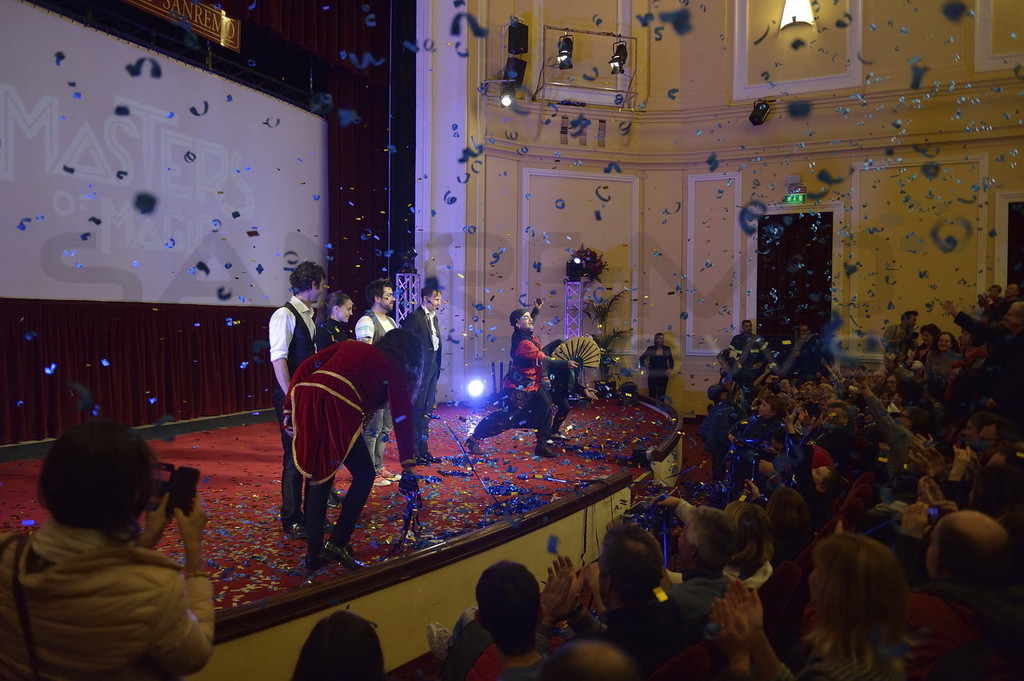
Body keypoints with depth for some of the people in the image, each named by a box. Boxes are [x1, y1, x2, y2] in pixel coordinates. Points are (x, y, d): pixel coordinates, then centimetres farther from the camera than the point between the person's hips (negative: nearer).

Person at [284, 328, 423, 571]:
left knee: (321, 475, 20)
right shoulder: (394, 370, 16)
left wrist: (289, 407, 16)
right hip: (336, 408, -6)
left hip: (305, 398, 6)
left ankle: (314, 551, 24)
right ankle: (338, 543, 9)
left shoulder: (350, 346, 29)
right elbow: (403, 419, 11)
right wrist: (409, 467, 12)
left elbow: (307, 366, 18)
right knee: (364, 474, 13)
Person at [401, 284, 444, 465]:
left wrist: (437, 367, 12)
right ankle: (413, 452, 5)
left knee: (426, 410, 14)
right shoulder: (414, 317, -12)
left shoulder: (433, 317, 16)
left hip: (432, 370, 9)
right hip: (419, 371, -9)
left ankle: (423, 449, 23)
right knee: (416, 410, -3)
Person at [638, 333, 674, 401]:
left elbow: (671, 361, 15)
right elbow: (641, 358, 10)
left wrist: (670, 369, 3)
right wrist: (645, 365, 1)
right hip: (652, 376, -1)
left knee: (661, 395, 5)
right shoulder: (650, 349, -1)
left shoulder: (667, 349, 3)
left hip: (663, 375, 1)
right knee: (652, 395, -1)